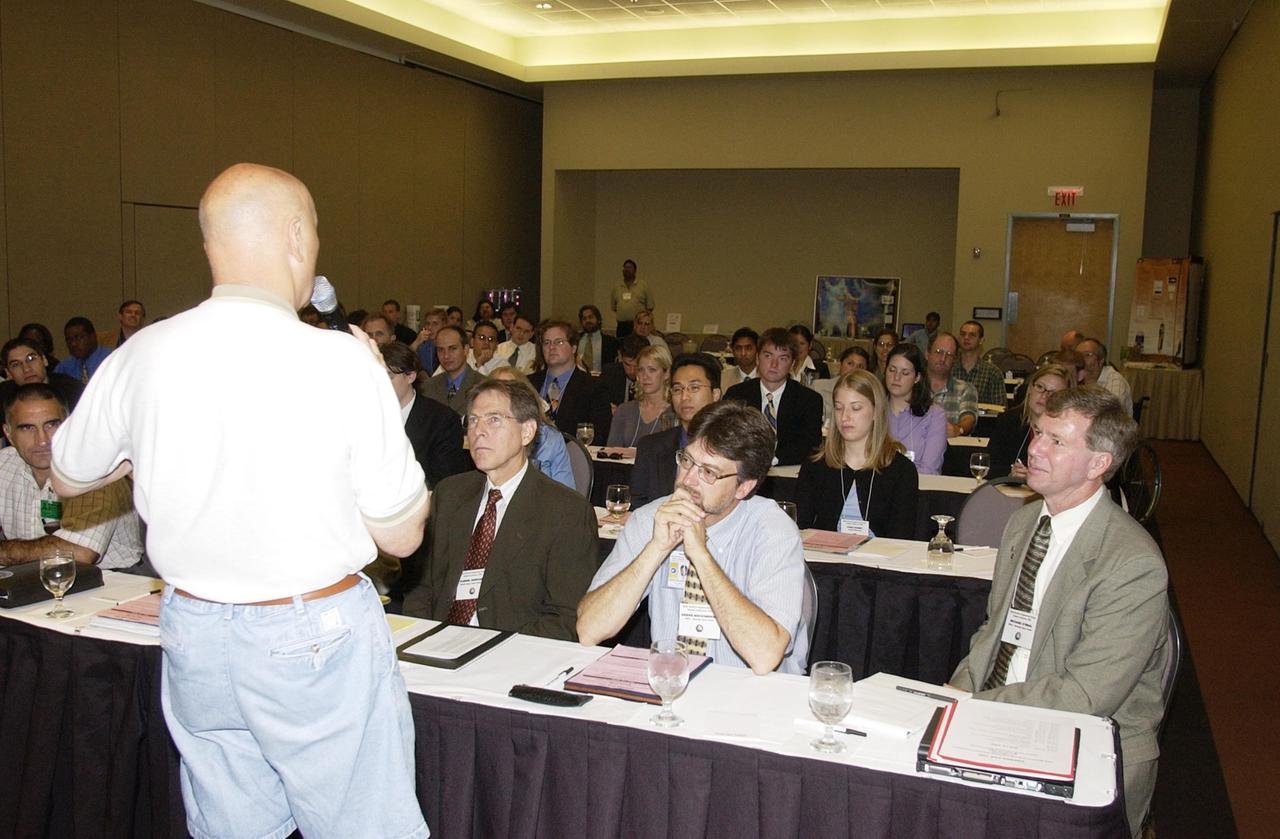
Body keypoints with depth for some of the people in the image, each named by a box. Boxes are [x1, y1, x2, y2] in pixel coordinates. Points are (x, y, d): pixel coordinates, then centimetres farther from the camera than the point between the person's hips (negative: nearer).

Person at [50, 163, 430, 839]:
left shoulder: (141, 356, -4)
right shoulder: (344, 362, -17)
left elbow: (67, 477, 15)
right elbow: (402, 536, -8)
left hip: (194, 636, 5)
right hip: (317, 643, -4)